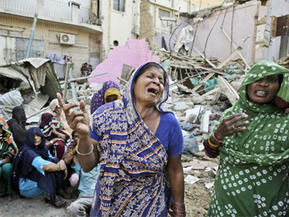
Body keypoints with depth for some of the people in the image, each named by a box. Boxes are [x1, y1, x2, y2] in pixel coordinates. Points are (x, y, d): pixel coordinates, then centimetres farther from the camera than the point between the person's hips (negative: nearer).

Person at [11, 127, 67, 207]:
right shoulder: (27, 151, -24)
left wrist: (61, 163, -26)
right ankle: (52, 197, -18)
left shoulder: (43, 148, 2)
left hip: (39, 182, 7)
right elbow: (45, 166, -38)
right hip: (25, 186, -7)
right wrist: (61, 167, -26)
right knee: (49, 169, -30)